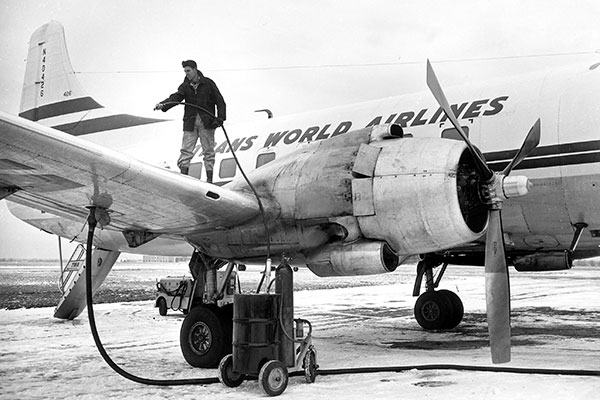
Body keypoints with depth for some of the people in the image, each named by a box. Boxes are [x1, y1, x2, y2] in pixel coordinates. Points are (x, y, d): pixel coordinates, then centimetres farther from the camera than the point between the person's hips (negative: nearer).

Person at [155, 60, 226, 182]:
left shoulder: (208, 83, 0)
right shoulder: (185, 86, 6)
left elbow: (220, 101, 1)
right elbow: (175, 97, -10)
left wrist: (220, 118, -11)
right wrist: (163, 104, -30)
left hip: (207, 122, -2)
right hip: (190, 123, 2)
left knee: (208, 151, 3)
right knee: (186, 150, -3)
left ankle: (209, 180, 11)